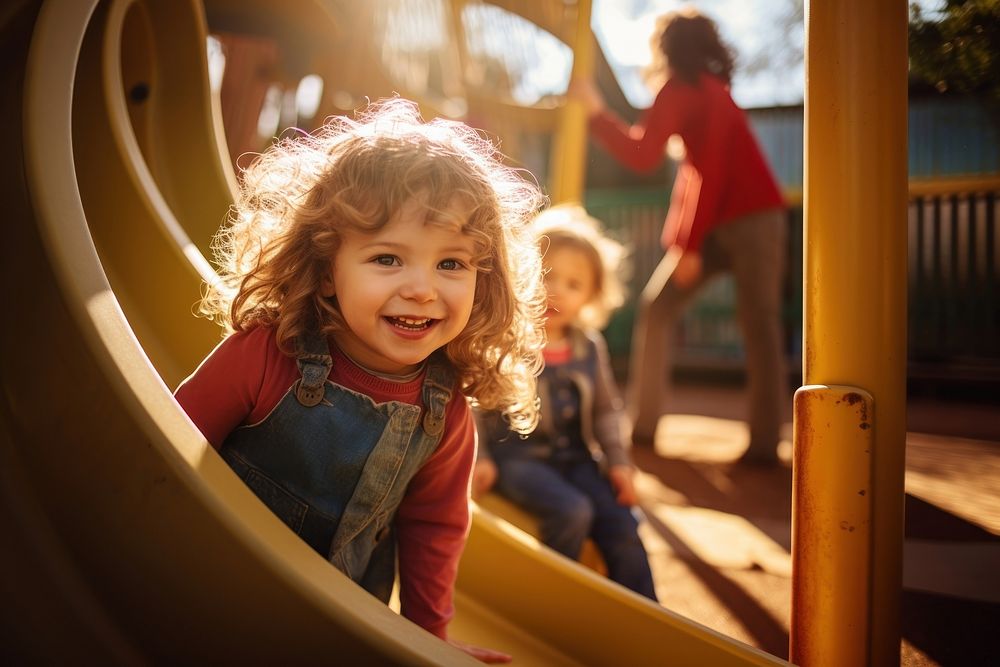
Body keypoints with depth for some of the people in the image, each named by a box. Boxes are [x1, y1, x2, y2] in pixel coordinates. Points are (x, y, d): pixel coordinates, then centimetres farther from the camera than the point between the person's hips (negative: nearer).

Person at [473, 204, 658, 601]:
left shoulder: (589, 346, 7)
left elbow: (606, 409, 16)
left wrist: (618, 461, 6)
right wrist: (478, 458, -11)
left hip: (575, 456, 5)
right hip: (516, 456, -5)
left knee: (622, 527, -11)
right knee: (571, 512, -28)